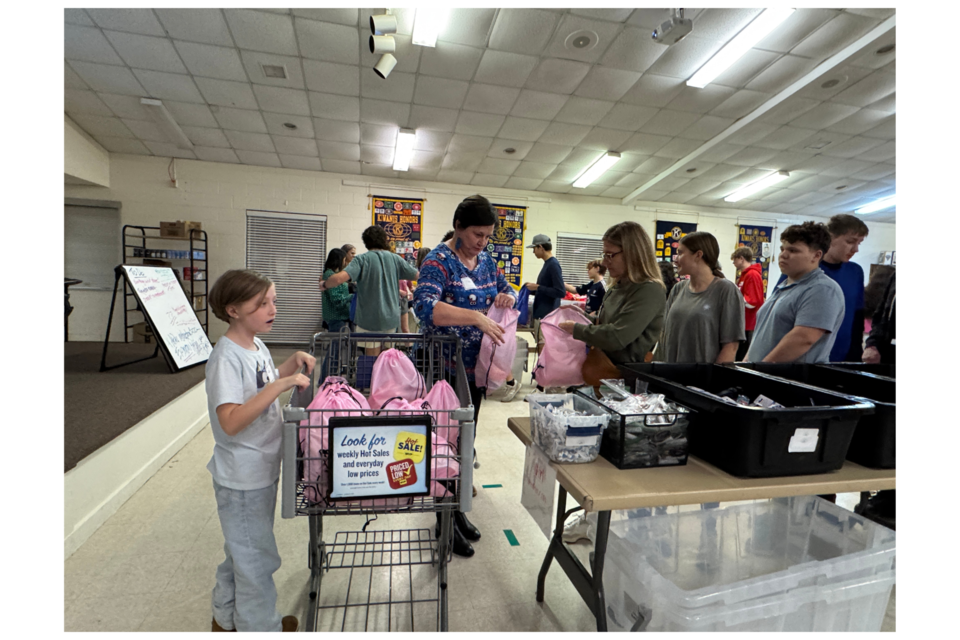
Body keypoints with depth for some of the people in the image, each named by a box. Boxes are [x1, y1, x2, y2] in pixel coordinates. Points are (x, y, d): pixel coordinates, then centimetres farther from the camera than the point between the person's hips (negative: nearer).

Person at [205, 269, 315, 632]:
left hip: (261, 472, 9)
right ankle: (260, 627, 32)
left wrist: (292, 364, 3)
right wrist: (281, 385, -37)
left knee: (242, 551, 26)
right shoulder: (226, 358, -24)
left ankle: (227, 617, 47)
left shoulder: (257, 346, 2)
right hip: (241, 479, -9)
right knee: (256, 558, 10)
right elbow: (230, 422, -33)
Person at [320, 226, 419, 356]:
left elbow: (340, 278, -24)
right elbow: (417, 276, 10)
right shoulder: (395, 258, 1)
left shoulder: (362, 259, -10)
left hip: (369, 318, -3)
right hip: (391, 317, 3)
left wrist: (324, 285, -3)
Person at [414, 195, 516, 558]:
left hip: (475, 366, 7)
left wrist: (507, 297, -4)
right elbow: (424, 305, -30)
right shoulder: (439, 261, -14)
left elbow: (505, 289, 20)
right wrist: (476, 317, -37)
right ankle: (446, 523, 22)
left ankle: (458, 511, 36)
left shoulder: (485, 260, 8)